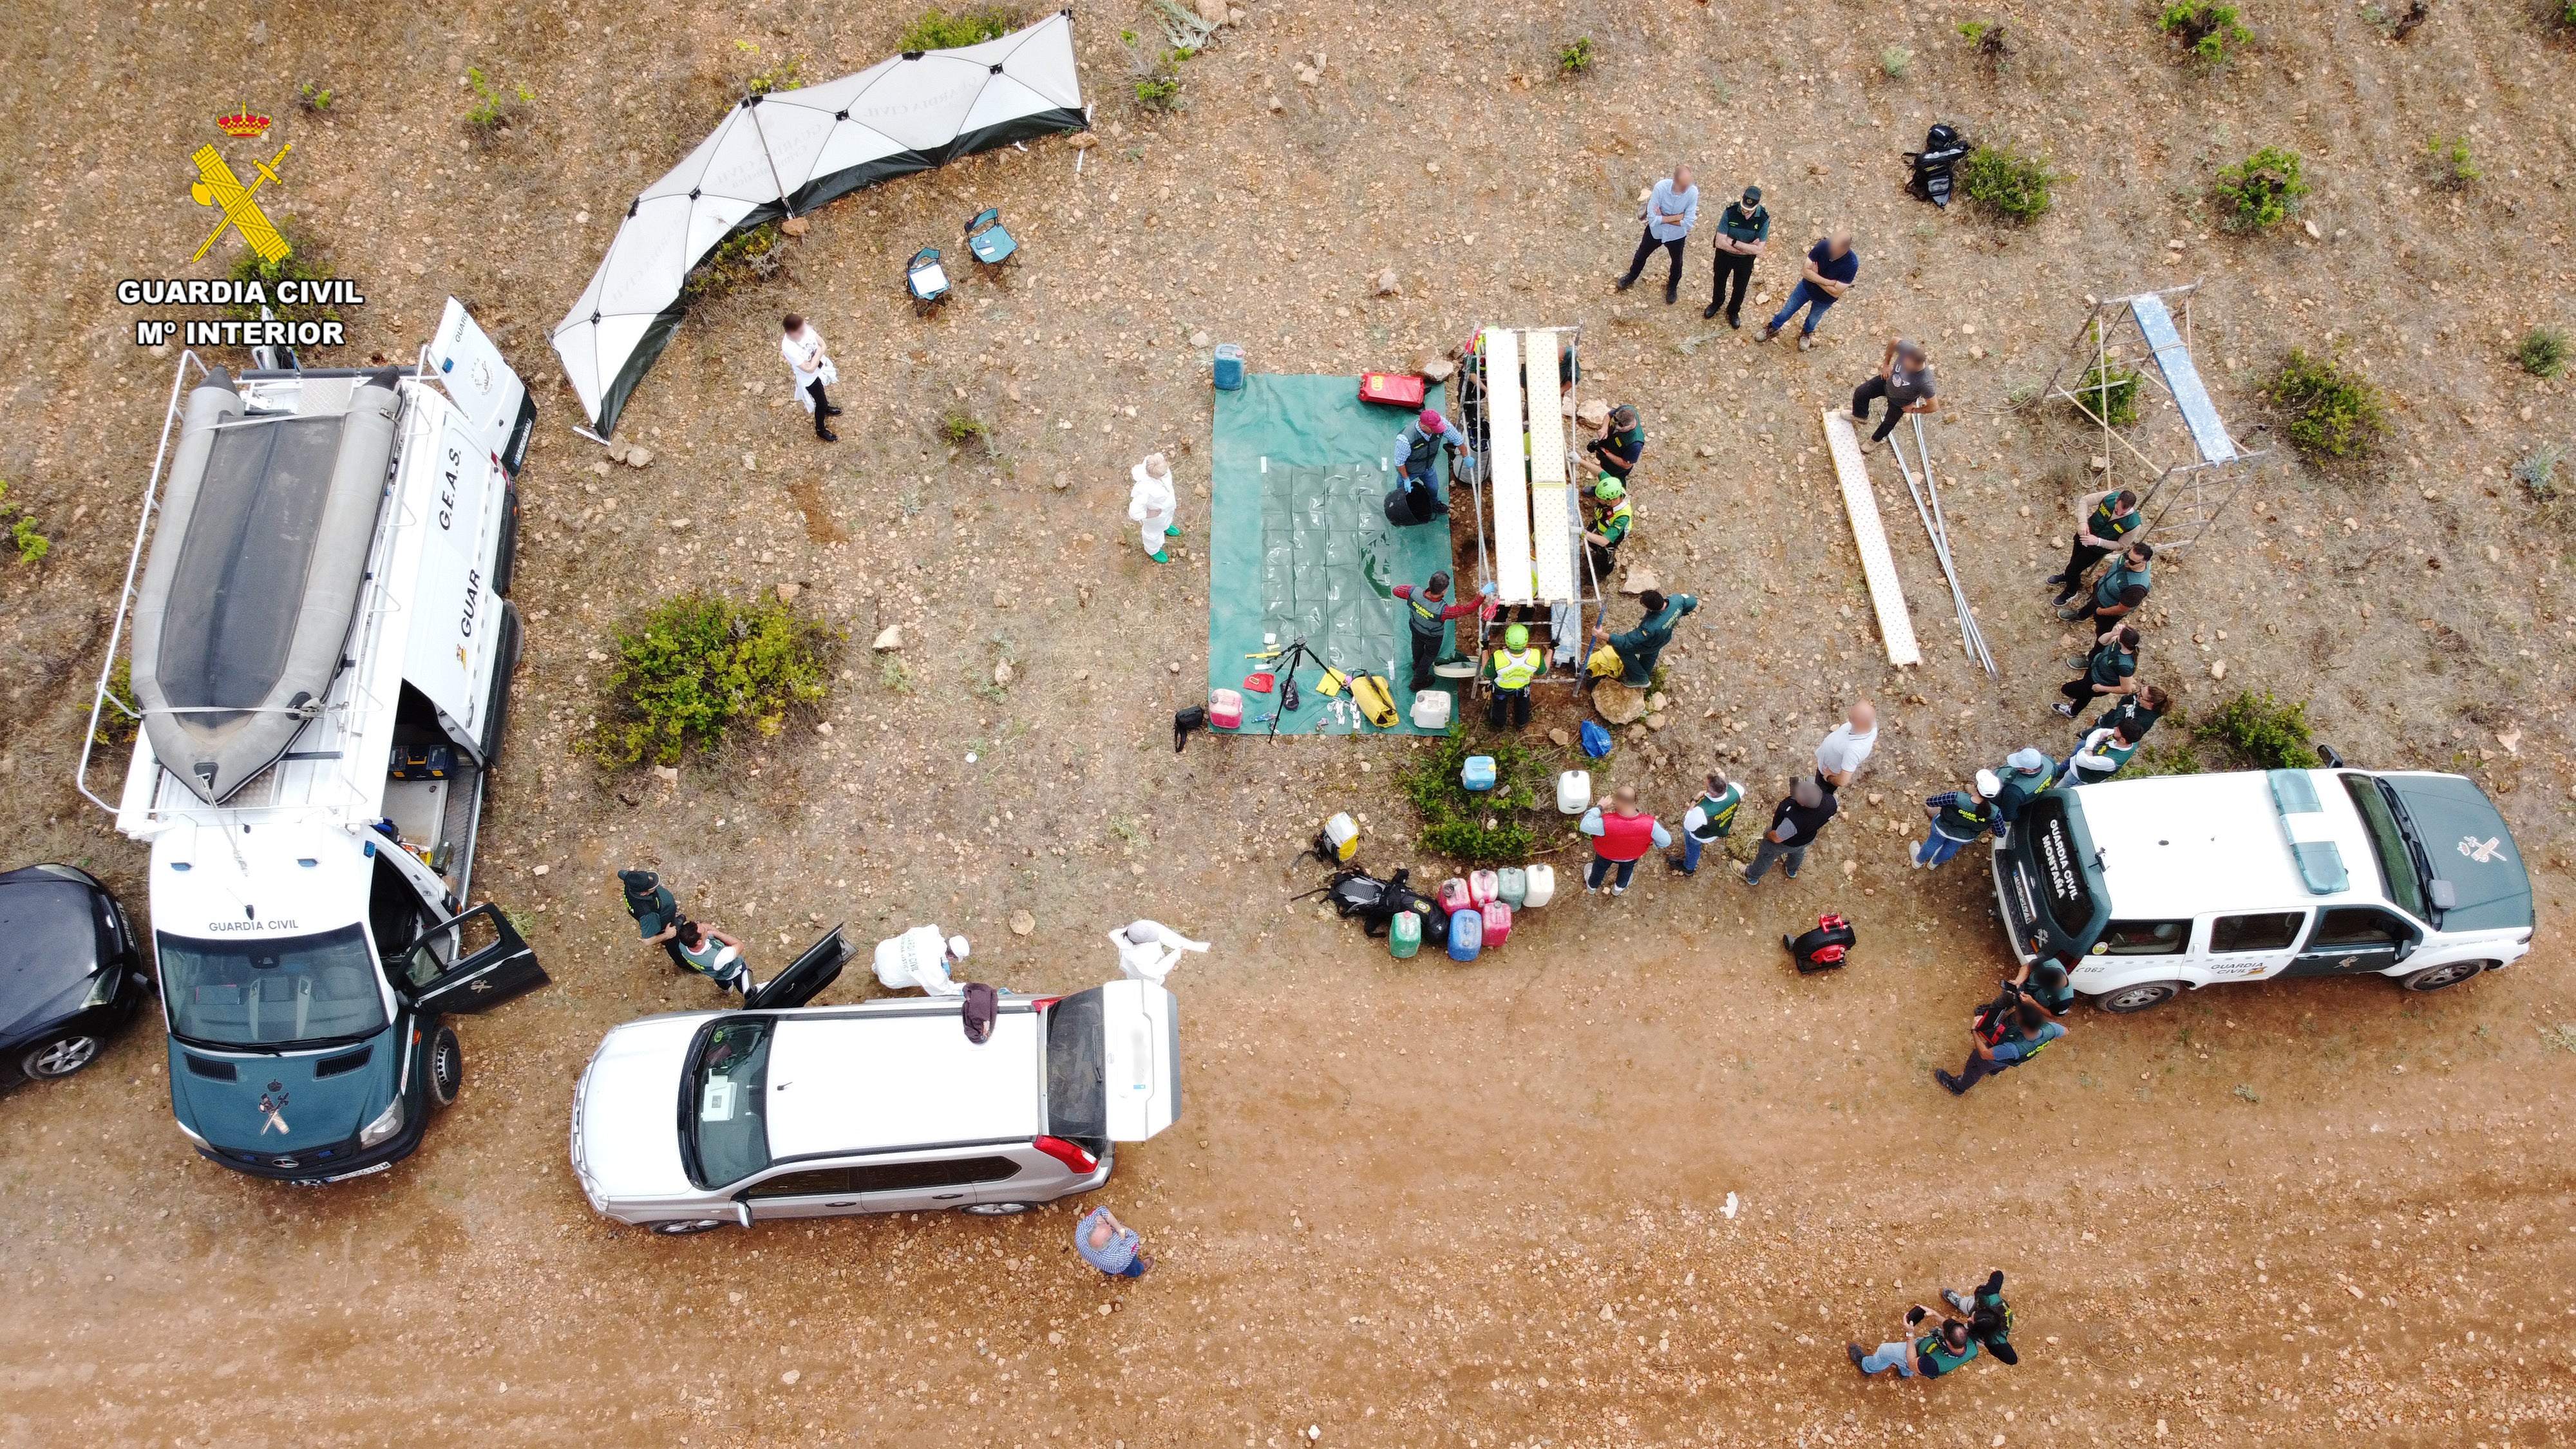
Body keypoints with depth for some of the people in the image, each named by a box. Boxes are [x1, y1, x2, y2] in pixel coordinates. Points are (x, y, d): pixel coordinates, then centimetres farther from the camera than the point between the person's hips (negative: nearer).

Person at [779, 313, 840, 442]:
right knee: (821, 403, 15)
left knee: (821, 393, 35)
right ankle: (820, 430, 42)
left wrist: (818, 357, -24)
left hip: (819, 366, 6)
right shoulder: (789, 348, -41)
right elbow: (810, 369, -36)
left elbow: (821, 342, -9)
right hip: (809, 378, -6)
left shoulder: (804, 328, -24)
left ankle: (825, 408, 67)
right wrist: (819, 352, -27)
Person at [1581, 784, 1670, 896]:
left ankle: (1592, 886, 64)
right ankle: (1619, 888, 66)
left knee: (1600, 868, 34)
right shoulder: (1649, 824, -39)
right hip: (1632, 856, 1)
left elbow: (1585, 826, -30)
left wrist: (1599, 807, -21)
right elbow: (1666, 841, -24)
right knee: (1627, 869, 37)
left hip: (1606, 854, -1)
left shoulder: (1606, 823, -46)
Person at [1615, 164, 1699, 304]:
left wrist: (1663, 218, -28)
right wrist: (1677, 217, -31)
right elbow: (1652, 219, -30)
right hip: (1655, 231, 0)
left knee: (1677, 263, 26)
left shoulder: (1693, 192, -30)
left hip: (1677, 235, 0)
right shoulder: (1661, 187, -33)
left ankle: (1673, 286, 58)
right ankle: (1632, 277, 58)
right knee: (1641, 255, 26)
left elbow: (1688, 223, -28)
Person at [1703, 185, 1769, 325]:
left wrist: (1734, 242, -30)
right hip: (1724, 255, 0)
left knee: (1740, 288, 21)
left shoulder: (1764, 219, -26)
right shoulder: (1730, 212, -29)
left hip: (1746, 260, 0)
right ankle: (1717, 302, 58)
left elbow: (1758, 250, -26)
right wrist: (1746, 248, -27)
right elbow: (1720, 242, -29)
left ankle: (1734, 311, 51)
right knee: (1719, 281, 26)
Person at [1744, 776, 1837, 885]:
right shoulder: (1831, 801, -35)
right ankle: (1792, 871, 69)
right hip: (1808, 839, 5)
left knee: (1767, 855, 27)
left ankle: (1752, 877, 55)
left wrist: (1767, 835, -7)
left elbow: (1777, 838, -30)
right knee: (1798, 852, 38)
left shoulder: (1794, 821, -49)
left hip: (1787, 843, -5)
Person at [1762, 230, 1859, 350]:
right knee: (1787, 310, 23)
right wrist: (1828, 282, -32)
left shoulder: (1852, 264, -36)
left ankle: (1807, 332, 61)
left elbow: (1836, 292, -30)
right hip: (1806, 287, 1)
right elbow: (1806, 271, -26)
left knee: (1814, 318, 28)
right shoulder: (1823, 246, -32)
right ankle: (1774, 328, 52)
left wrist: (1815, 277, -25)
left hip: (1825, 299, -1)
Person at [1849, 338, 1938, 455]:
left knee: (1889, 422, 23)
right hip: (1888, 381, 3)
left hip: (1900, 402, -3)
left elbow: (1934, 407, -30)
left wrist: (1913, 410, -13)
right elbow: (1894, 342, -12)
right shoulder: (1907, 349, -36)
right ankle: (1860, 416, 49)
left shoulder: (1924, 382, -44)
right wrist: (1886, 364, -7)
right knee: (1861, 393, 13)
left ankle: (1876, 440, 58)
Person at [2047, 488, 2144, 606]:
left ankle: (2071, 591, 41)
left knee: (2074, 568, 7)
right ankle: (2068, 576, 64)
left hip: (2098, 549, -3)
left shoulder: (2134, 524, -35)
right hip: (2085, 534, 3)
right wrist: (2082, 522, -32)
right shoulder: (2110, 496, -31)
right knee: (2074, 559, 30)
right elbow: (2084, 500, -18)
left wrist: (2097, 541, -35)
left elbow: (2120, 545, -21)